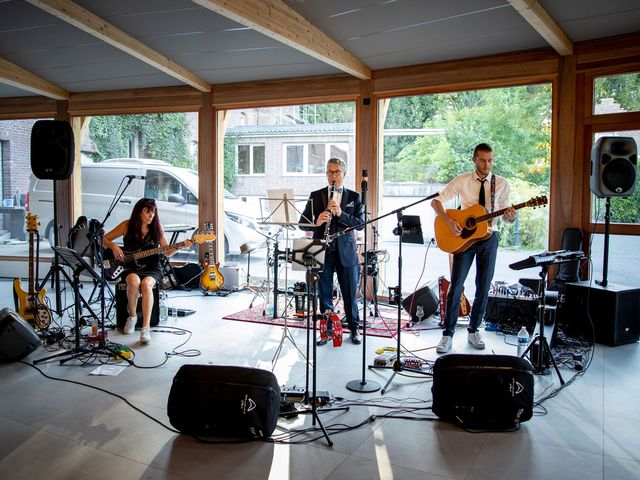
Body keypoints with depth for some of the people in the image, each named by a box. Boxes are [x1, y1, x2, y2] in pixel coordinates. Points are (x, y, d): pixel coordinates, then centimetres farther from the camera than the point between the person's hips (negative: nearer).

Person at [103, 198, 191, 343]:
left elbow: (167, 252, 5)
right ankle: (132, 316, -9)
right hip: (131, 267, 0)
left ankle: (145, 327, -37)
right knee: (134, 281, -35)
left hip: (152, 268, 0)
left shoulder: (156, 228, 2)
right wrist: (114, 247, -13)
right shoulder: (127, 226, -2)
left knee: (146, 284, -34)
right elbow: (104, 239, 7)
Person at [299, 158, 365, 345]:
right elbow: (302, 223, 1)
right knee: (324, 293, 7)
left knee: (350, 293, 7)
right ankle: (327, 330, 20)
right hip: (322, 252, 1)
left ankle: (354, 329, 22)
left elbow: (361, 223, -5)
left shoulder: (354, 197, 5)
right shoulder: (315, 196, 6)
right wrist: (317, 222, -21)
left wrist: (341, 214, -20)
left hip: (346, 252, 0)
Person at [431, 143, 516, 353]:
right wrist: (449, 221, -18)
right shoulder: (462, 181, -3)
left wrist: (510, 216, -20)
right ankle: (448, 335, 1)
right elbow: (436, 201, -4)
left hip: (489, 237, 2)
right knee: (456, 286, -5)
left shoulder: (502, 183, 1)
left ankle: (473, 330, 23)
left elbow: (505, 214, 4)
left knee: (483, 287, 8)